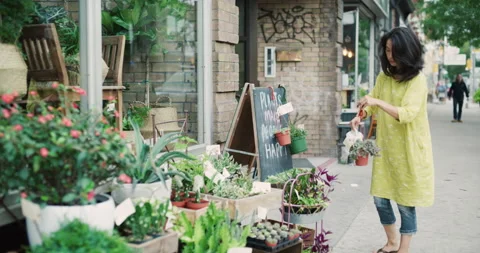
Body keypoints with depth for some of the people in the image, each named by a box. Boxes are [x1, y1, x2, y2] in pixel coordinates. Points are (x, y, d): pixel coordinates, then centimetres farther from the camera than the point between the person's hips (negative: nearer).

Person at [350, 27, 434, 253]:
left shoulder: (417, 80, -12)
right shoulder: (383, 77, 5)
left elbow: (407, 114, -23)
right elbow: (372, 102, 8)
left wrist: (378, 102, -34)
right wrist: (360, 116, -13)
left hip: (409, 149, -5)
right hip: (385, 146, 5)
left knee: (405, 202, 5)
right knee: (380, 198, 9)